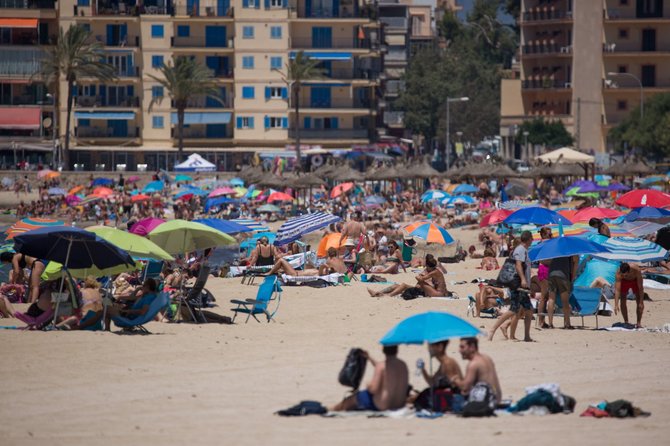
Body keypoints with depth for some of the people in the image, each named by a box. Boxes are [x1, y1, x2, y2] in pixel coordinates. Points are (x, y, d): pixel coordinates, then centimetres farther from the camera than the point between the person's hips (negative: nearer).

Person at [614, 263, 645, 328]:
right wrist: (616, 305, -49)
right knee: (623, 301, -10)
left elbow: (641, 288, -35)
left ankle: (639, 322, -8)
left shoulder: (636, 271, -41)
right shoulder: (618, 273, -39)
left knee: (639, 301, -12)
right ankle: (626, 322, 0)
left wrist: (641, 303, -37)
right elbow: (617, 290, -42)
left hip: (635, 281, -1)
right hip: (624, 282, 1)